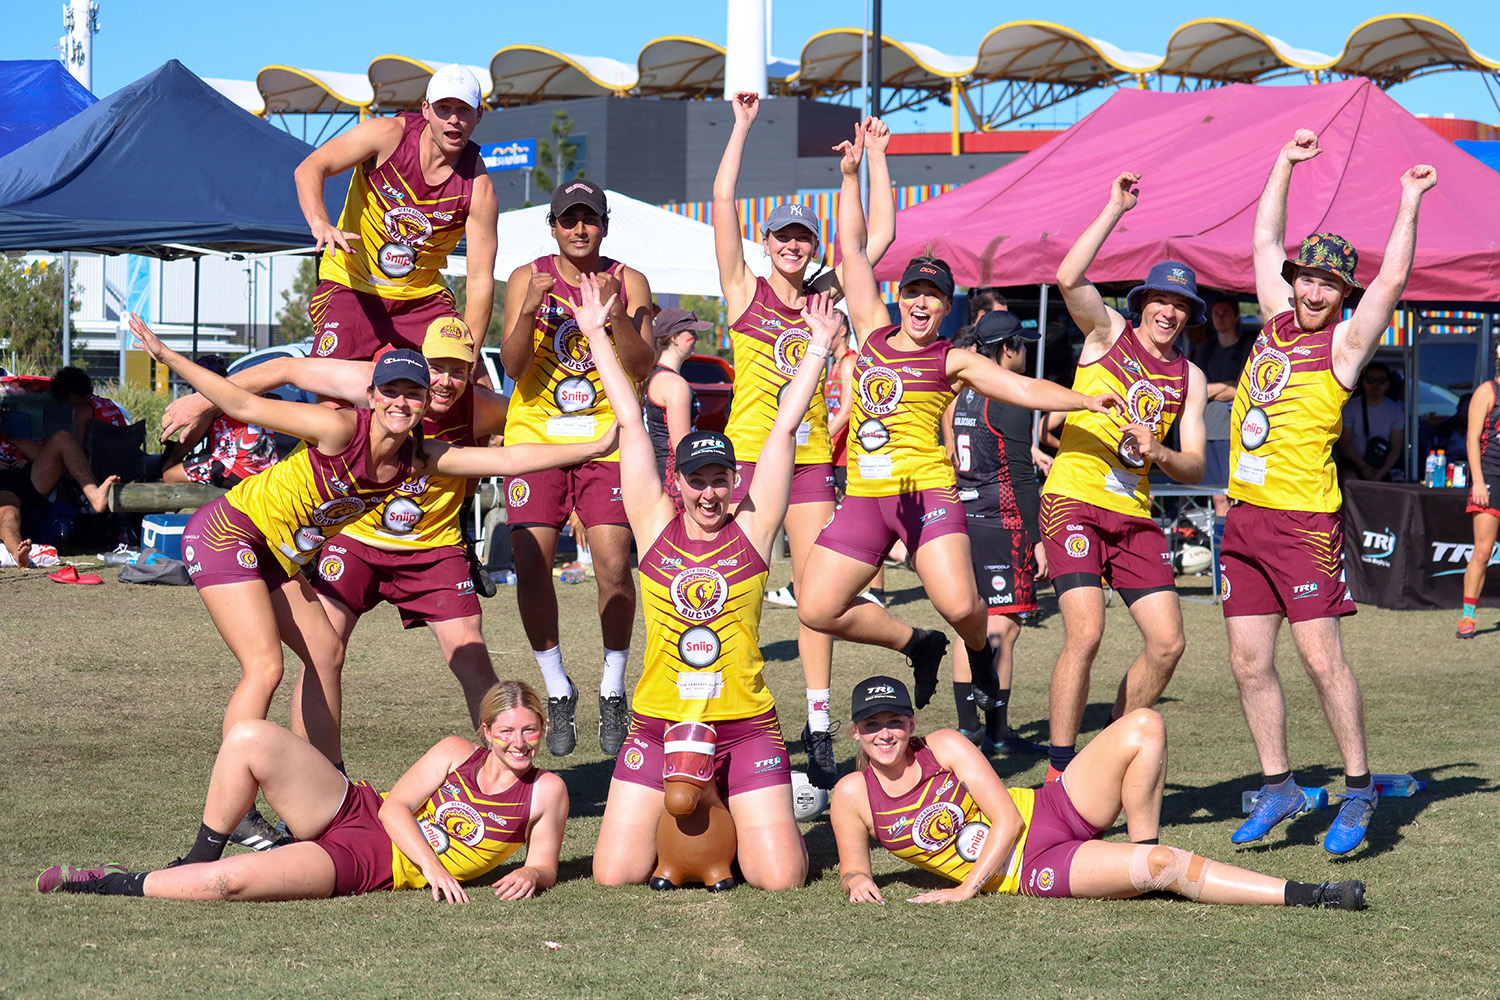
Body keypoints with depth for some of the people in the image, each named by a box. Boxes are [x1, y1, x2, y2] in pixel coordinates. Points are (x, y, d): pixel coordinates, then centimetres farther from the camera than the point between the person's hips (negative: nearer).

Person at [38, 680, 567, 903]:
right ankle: (199, 859, -1)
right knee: (249, 737, -20)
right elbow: (395, 805, 1)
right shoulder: (457, 753, 7)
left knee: (231, 882, -29)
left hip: (368, 866, -4)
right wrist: (431, 863, -17)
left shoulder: (545, 792, 1)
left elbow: (544, 867, 4)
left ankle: (119, 885, -6)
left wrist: (530, 876, -22)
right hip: (351, 809, 4)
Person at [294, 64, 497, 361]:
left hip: (422, 297, 2)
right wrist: (320, 223, -39)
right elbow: (309, 169, -17)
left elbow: (481, 280, -14)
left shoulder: (478, 187, -13)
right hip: (351, 286, -2)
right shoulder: (388, 136, -14)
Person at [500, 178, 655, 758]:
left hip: (606, 435, 0)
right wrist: (530, 311, -23)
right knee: (531, 567, -7)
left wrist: (616, 312, -22)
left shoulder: (628, 282, 2)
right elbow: (513, 367, -7)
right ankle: (557, 692, 10)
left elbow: (641, 368, -8)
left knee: (614, 564, -12)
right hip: (536, 433, 1)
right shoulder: (528, 278, 2)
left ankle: (613, 690, 7)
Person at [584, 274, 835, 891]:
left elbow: (785, 427, 1)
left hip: (746, 725, -1)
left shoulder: (752, 527, 1)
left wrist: (818, 347, 3)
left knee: (781, 877, -9)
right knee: (615, 873, -6)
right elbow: (630, 422, 5)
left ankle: (736, 817, 26)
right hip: (658, 723, 1)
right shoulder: (655, 525, 3)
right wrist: (596, 335, 10)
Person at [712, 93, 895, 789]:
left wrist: (868, 162, 8)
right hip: (748, 453, -2)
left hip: (811, 458, 2)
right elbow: (722, 202, -3)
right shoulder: (745, 291, 4)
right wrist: (743, 126, -3)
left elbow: (878, 235, 10)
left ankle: (819, 731, 2)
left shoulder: (825, 295, 11)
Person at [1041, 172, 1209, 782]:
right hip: (1075, 500, -5)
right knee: (1085, 634, -20)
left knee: (1168, 642, -1)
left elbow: (1194, 468, 11)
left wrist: (1157, 453, -10)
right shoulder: (1107, 332, 3)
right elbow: (1069, 277, -16)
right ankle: (1059, 773, -10)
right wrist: (1115, 210, -15)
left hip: (1135, 515, 5)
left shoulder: (1189, 377, 14)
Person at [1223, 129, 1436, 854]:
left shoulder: (1345, 341, -3)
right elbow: (1265, 240, 21)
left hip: (1303, 520, -6)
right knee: (1249, 661, 6)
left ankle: (1359, 789, 1)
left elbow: (1392, 280, -16)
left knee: (1320, 656, -8)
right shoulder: (1277, 319, 13)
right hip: (1244, 516, 6)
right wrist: (1285, 163, 20)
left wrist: (1409, 204, -16)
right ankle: (1278, 787, 15)